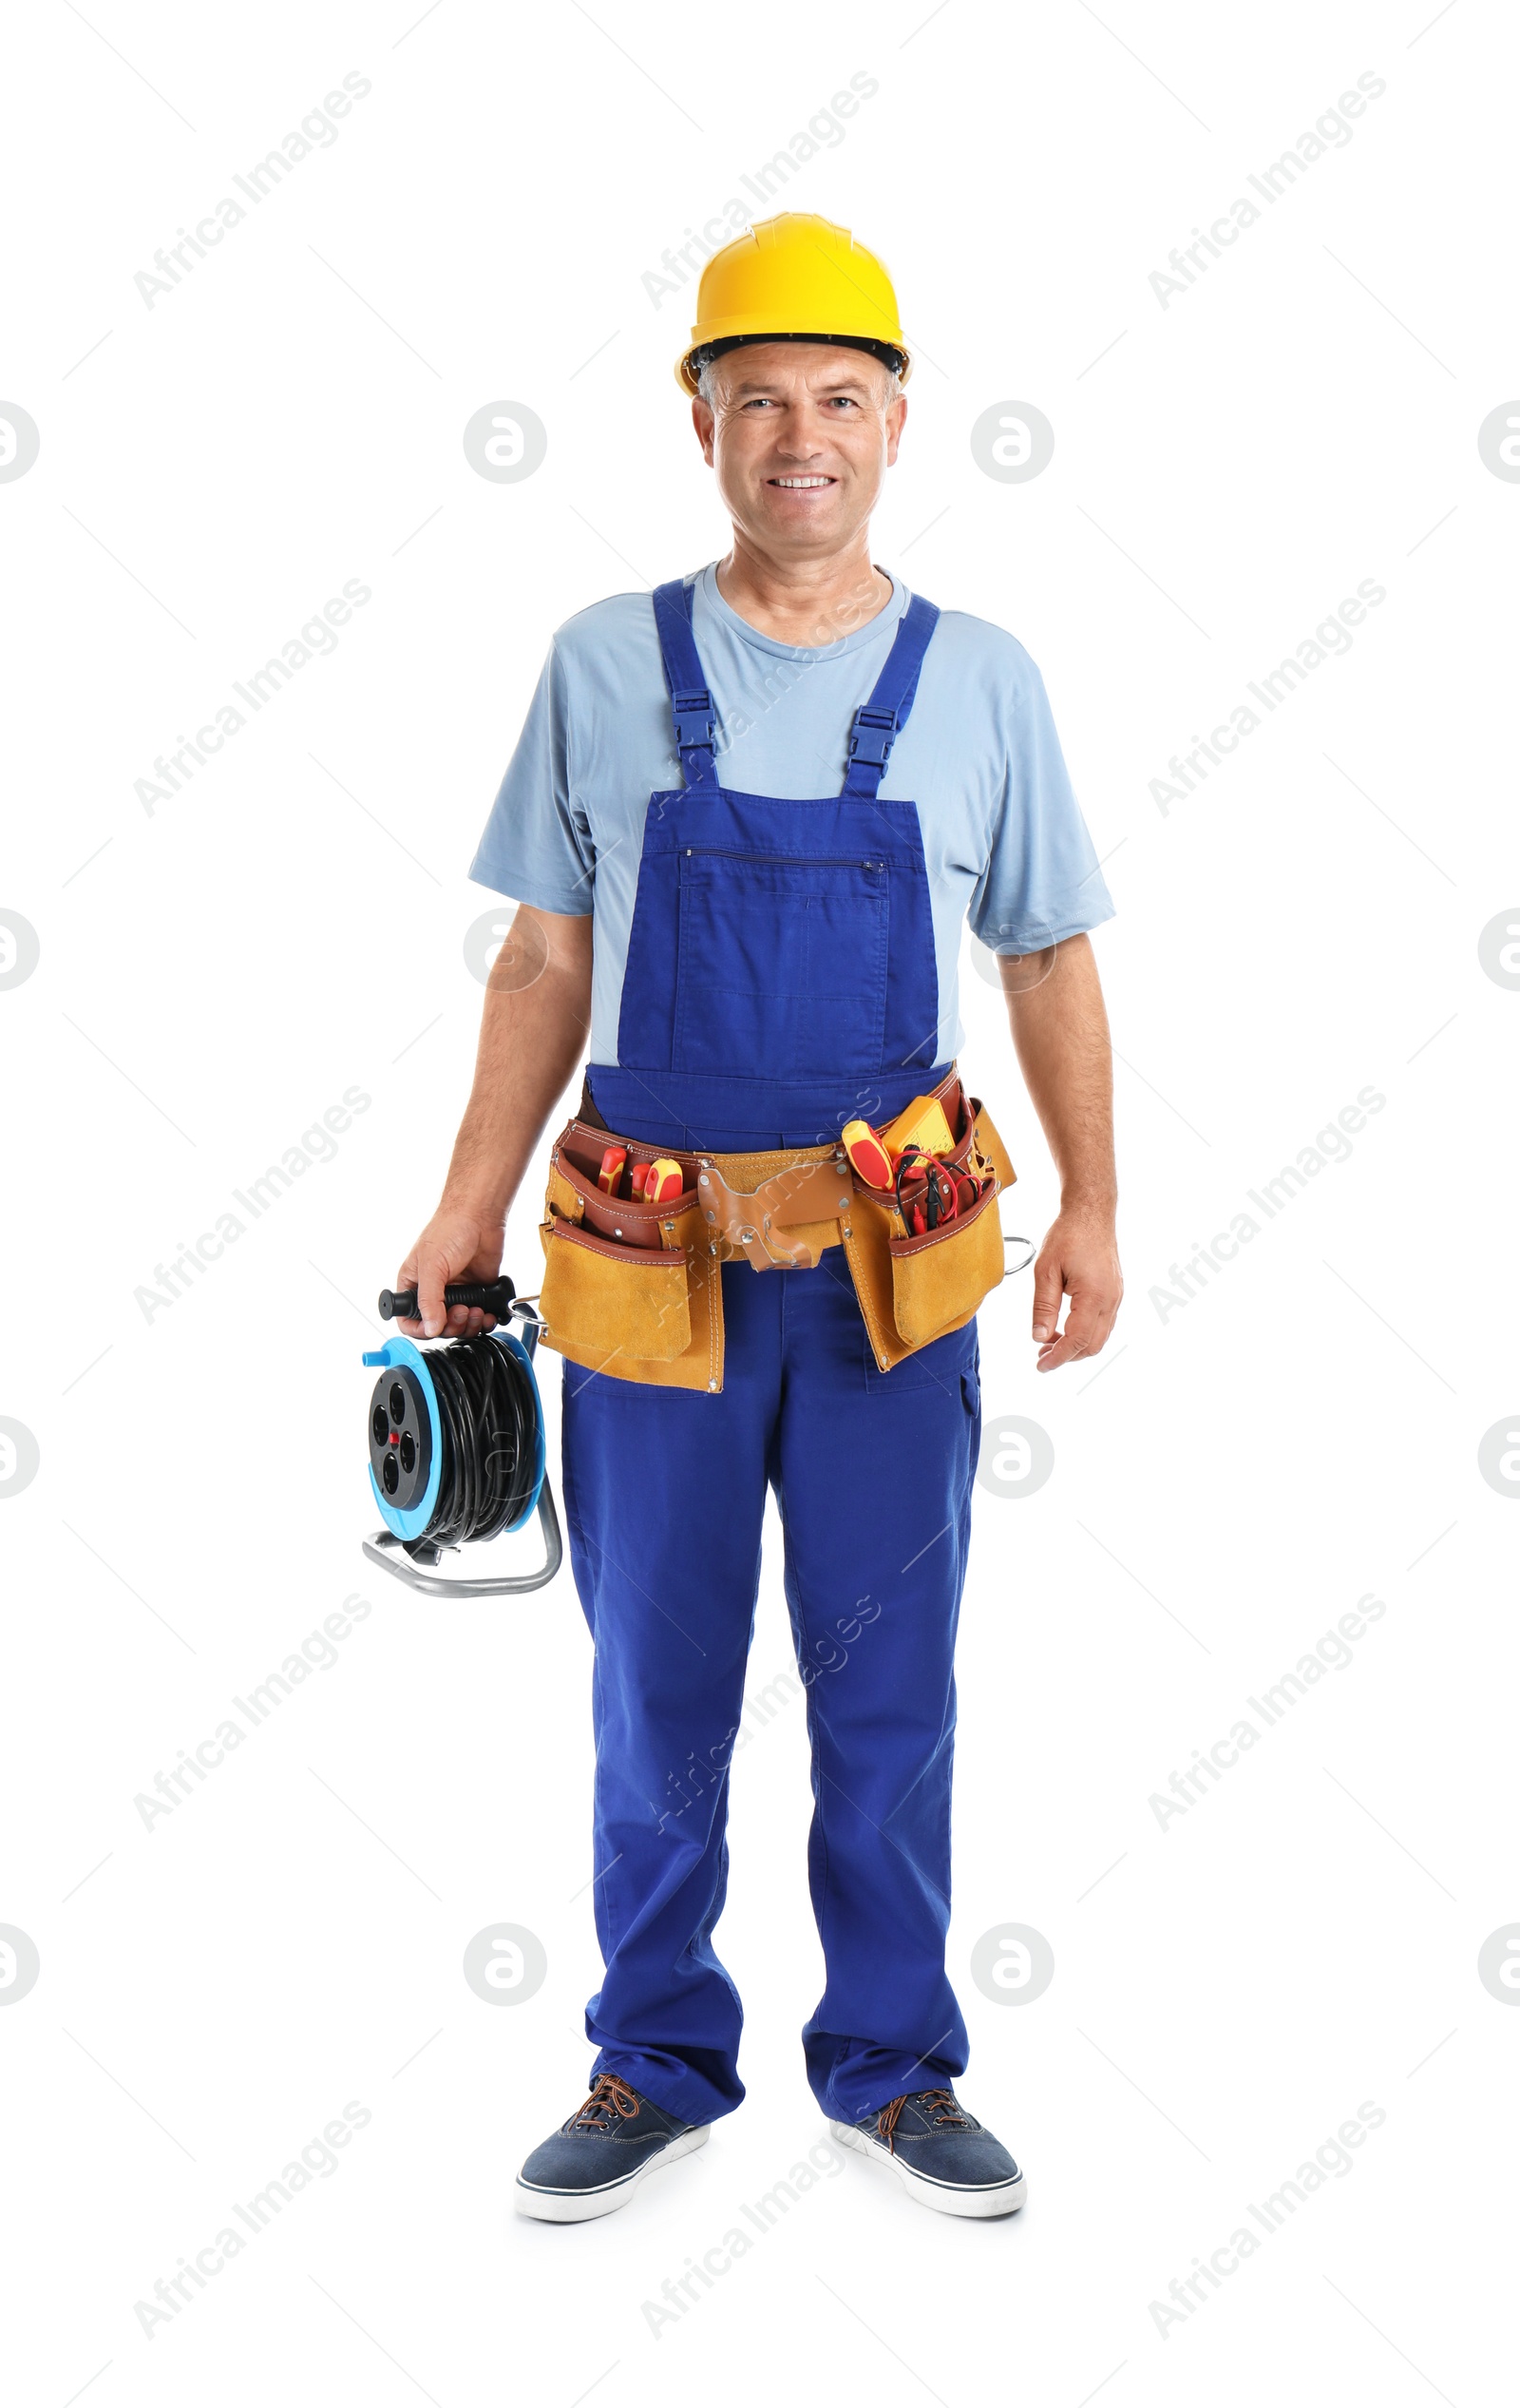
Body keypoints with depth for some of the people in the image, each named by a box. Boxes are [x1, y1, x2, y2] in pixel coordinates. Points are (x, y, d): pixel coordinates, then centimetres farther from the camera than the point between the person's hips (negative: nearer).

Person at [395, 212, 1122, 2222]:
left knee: (888, 1691, 9)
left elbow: (1052, 967, 8)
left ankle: (893, 2068, 25)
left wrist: (1092, 1208, 0)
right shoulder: (605, 666, 2)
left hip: (895, 1273, 0)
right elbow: (548, 963, 6)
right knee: (656, 1693, 10)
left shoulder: (978, 681, 2)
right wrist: (466, 1214, 4)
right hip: (652, 1261, 0)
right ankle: (659, 2069, 26)